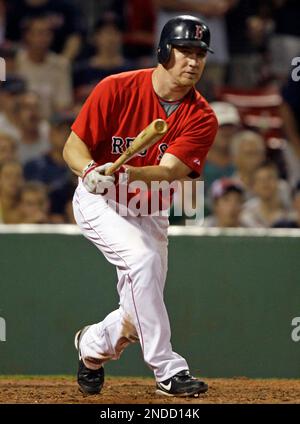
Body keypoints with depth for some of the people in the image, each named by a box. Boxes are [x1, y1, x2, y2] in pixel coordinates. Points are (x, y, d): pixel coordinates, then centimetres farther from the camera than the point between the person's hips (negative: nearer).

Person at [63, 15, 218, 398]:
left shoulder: (202, 118, -15)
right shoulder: (117, 89, -18)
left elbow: (169, 172, -27)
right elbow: (73, 147, -16)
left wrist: (126, 174, -46)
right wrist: (91, 170, -38)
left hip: (150, 213, 4)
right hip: (99, 202, -4)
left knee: (138, 316, 3)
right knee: (142, 257, -30)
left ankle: (93, 343, 38)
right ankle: (168, 370, -25)